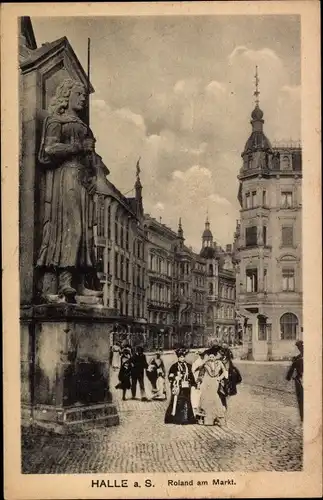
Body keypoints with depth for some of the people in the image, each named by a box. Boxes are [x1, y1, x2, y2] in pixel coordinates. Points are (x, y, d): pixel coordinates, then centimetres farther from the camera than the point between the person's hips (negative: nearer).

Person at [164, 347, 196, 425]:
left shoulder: (188, 366, 11)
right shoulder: (174, 366, 0)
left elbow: (191, 376, 14)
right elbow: (170, 376, -2)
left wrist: (194, 384, 9)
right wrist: (175, 378, -19)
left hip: (186, 387, 3)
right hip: (177, 387, -3)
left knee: (186, 402, 3)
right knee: (177, 402, -5)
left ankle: (186, 418, 12)